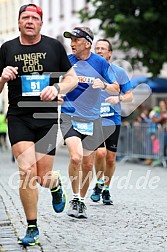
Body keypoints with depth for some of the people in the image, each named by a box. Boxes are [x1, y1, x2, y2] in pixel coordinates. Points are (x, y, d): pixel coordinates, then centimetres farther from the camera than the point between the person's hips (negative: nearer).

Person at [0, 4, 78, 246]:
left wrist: (57, 88, -12)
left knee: (44, 177, 1)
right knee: (27, 172, -13)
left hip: (47, 118, 0)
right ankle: (32, 228, 3)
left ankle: (56, 185, 41)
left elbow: (73, 79, 8)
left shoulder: (54, 46, 4)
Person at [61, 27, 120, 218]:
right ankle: (75, 199, -4)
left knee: (88, 163, 8)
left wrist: (103, 85, -15)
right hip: (70, 116, -2)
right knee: (76, 157, -21)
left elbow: (116, 90, 5)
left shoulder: (100, 63, 1)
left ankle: (82, 201, 27)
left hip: (92, 120, 2)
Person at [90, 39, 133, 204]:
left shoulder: (119, 72, 3)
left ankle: (106, 189, 24)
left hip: (113, 120, 1)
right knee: (100, 152, -19)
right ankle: (98, 184, 6)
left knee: (110, 158, 4)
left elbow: (130, 96, 6)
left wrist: (119, 99, -14)